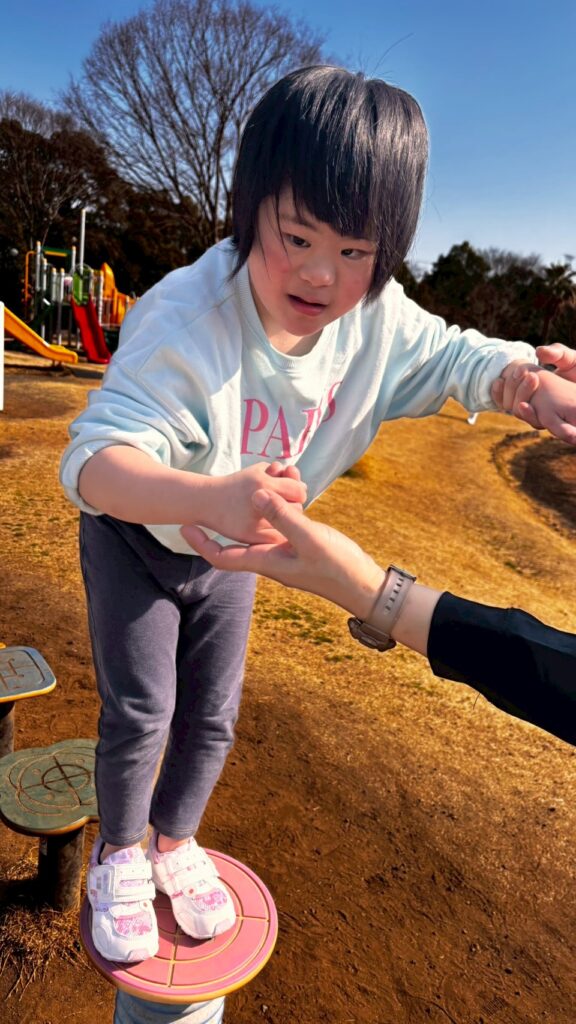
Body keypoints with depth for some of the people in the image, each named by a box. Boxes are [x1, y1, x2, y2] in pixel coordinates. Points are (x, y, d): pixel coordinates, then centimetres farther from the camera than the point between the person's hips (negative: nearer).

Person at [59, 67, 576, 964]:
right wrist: (211, 497, -67)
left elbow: (454, 357, -2)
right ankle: (118, 853, 36)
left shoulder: (377, 317, -19)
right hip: (135, 537, -4)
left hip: (231, 550, 5)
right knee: (141, 711, 3)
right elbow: (93, 460, -47)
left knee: (213, 714, 13)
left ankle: (176, 840, 44)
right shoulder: (183, 322, -38)